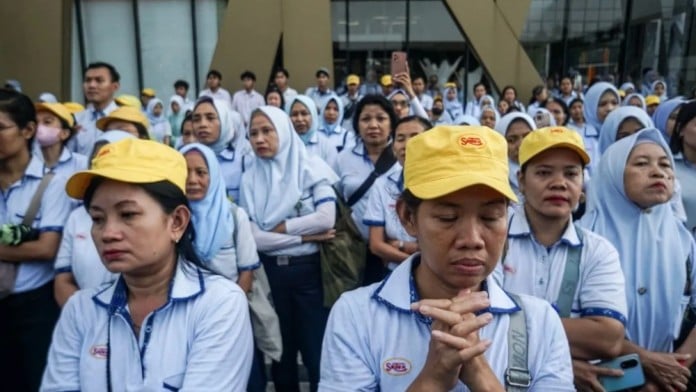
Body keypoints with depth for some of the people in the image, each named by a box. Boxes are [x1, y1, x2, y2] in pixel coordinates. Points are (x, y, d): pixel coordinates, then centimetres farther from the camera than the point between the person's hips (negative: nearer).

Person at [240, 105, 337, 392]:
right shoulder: (250, 178, 0)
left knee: (318, 353, 7)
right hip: (271, 272, 2)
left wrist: (277, 228, -11)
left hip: (311, 269, -2)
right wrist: (305, 237, -13)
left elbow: (326, 218, -16)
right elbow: (252, 236, -9)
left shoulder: (311, 167, -4)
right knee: (280, 352, 17)